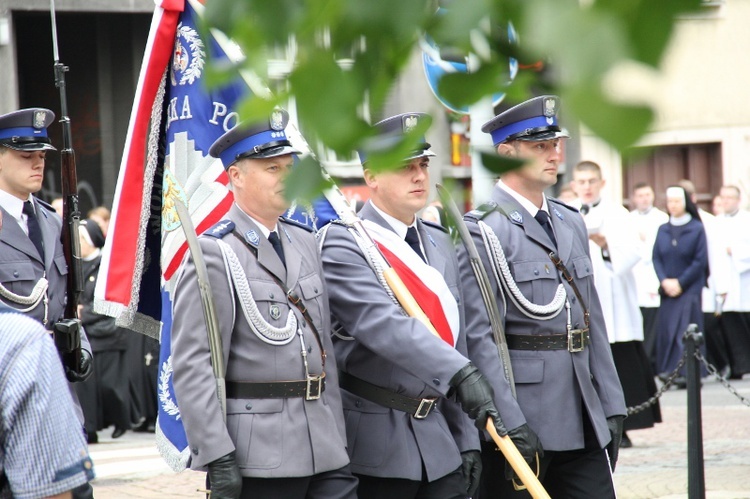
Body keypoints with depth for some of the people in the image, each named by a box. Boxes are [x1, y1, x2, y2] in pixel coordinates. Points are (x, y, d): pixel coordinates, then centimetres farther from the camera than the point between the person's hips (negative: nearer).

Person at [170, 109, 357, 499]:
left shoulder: (305, 242, 15)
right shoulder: (214, 254, -9)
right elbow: (192, 366, -14)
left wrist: (338, 435, 15)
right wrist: (217, 458, -19)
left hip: (324, 451, 6)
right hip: (256, 459, -6)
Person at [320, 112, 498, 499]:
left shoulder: (440, 244, 15)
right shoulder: (343, 246, -10)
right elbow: (386, 327, -26)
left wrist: (466, 439, 13)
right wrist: (461, 374, -38)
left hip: (439, 440, 6)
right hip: (376, 446, -6)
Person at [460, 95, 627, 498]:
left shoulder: (572, 223, 15)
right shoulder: (483, 231, -9)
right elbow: (479, 336, -15)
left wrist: (611, 405, 12)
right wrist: (510, 424, -20)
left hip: (582, 424, 7)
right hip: (520, 424, -7)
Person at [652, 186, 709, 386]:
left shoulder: (697, 229, -1)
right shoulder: (663, 230, 10)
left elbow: (700, 261, -5)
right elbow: (656, 258, 6)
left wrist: (680, 283, -10)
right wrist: (664, 281, -10)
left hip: (689, 289, -4)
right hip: (667, 290, 4)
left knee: (686, 330, -9)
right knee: (666, 330, 1)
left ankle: (685, 373, -11)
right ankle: (668, 370, 5)